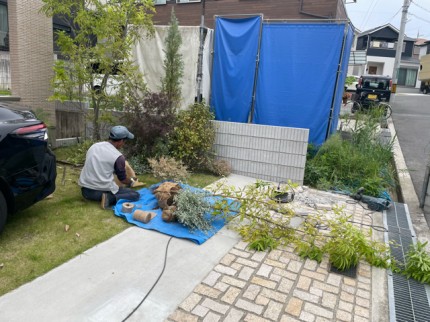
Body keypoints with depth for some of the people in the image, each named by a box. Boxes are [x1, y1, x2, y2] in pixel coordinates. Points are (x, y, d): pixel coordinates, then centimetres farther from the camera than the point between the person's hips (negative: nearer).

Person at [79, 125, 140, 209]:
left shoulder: (93, 146, 7)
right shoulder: (118, 157, -11)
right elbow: (123, 179, 4)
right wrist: (131, 182, 28)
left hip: (85, 190, 7)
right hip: (104, 191, -7)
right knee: (136, 195, 1)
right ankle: (110, 199, -15)